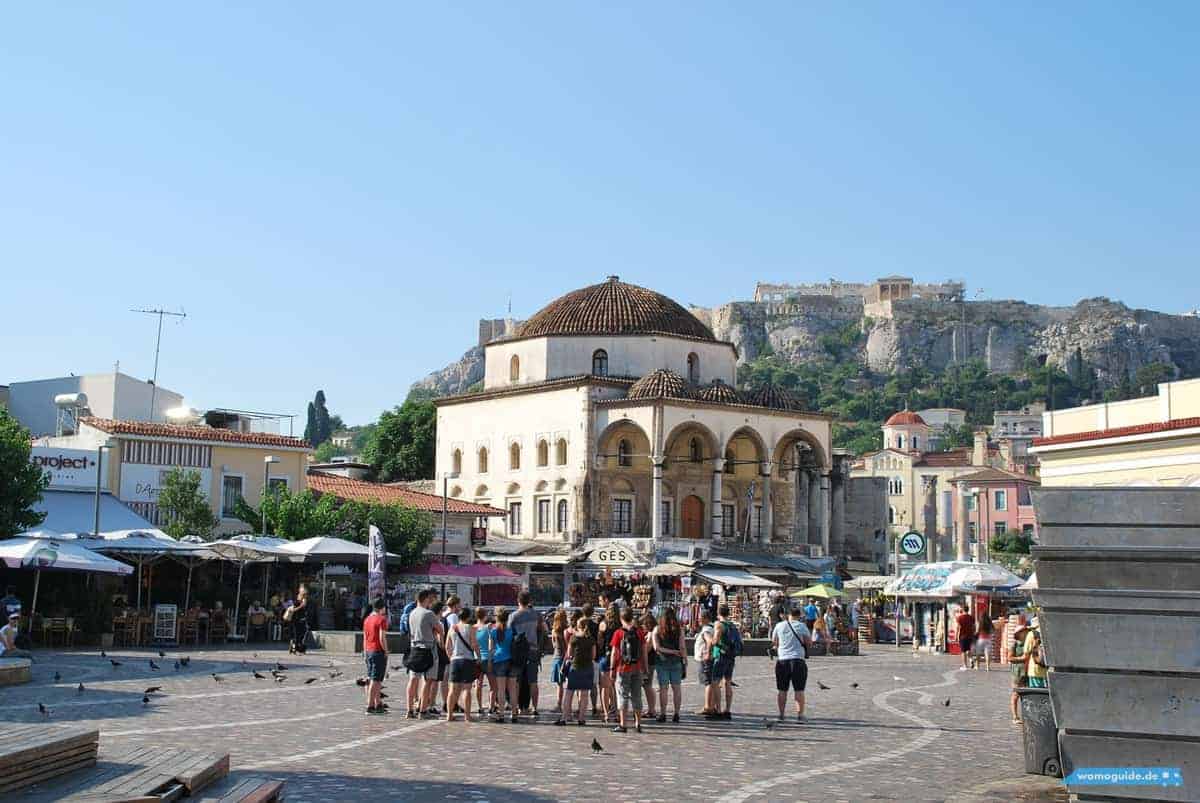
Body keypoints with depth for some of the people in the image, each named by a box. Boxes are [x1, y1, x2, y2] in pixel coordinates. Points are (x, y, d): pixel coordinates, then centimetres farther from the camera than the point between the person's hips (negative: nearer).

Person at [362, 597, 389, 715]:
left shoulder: (367, 620, 12)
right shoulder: (382, 619, -11)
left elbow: (364, 638, 15)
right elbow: (382, 638, -17)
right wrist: (386, 651, -8)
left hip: (368, 652, 8)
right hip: (378, 651, -8)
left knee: (370, 679, 13)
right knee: (375, 680, -6)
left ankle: (378, 703, 21)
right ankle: (370, 706, -8)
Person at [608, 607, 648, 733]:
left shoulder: (618, 633, -7)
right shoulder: (639, 632, 2)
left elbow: (614, 652, -7)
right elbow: (644, 651, 5)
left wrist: (612, 669, -1)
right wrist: (644, 667, 13)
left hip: (623, 668, -3)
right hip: (637, 669, 3)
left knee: (623, 696, 2)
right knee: (636, 696, 11)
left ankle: (622, 724, 1)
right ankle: (638, 724, 13)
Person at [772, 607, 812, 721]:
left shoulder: (779, 626, 5)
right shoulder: (801, 626, -3)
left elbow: (774, 642, 13)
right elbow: (809, 642, -1)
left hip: (782, 660, 2)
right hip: (798, 660, -2)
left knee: (782, 690, 9)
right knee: (799, 690, 2)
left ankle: (781, 715, 10)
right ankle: (800, 715, -2)